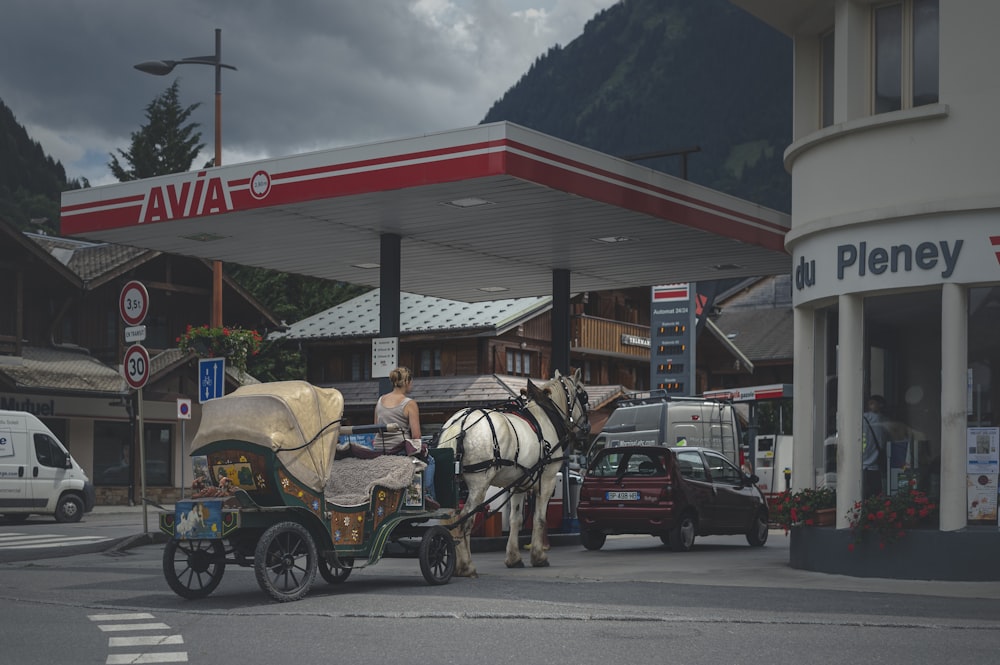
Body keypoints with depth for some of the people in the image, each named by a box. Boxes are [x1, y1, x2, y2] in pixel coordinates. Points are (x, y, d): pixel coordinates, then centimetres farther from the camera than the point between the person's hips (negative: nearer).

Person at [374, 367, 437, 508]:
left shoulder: (380, 401, 8)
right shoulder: (410, 404, -11)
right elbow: (416, 436, -14)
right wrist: (419, 448, 5)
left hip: (379, 452, 7)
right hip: (401, 450, -7)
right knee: (429, 460, 23)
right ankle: (427, 494, 8)